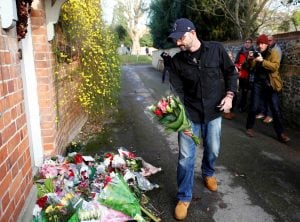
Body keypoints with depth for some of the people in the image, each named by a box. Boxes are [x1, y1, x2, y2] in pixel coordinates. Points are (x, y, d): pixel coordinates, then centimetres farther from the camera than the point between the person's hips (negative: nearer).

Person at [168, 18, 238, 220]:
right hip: (190, 114, -1)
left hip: (214, 112, 1)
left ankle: (208, 173, 50)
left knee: (213, 150, 17)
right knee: (186, 157, 0)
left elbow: (230, 72, 6)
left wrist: (229, 95, -6)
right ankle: (184, 197, 18)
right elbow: (177, 91, -10)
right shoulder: (177, 60, -7)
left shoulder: (216, 49, -7)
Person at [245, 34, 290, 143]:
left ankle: (280, 133, 9)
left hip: (271, 85, -2)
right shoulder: (256, 54, 10)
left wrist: (262, 61, -31)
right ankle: (249, 128, 18)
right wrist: (250, 59, -22)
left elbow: (275, 66, -19)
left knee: (276, 109, 0)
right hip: (258, 83, 3)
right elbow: (251, 67, -3)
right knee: (254, 107, 0)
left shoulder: (273, 53, -3)